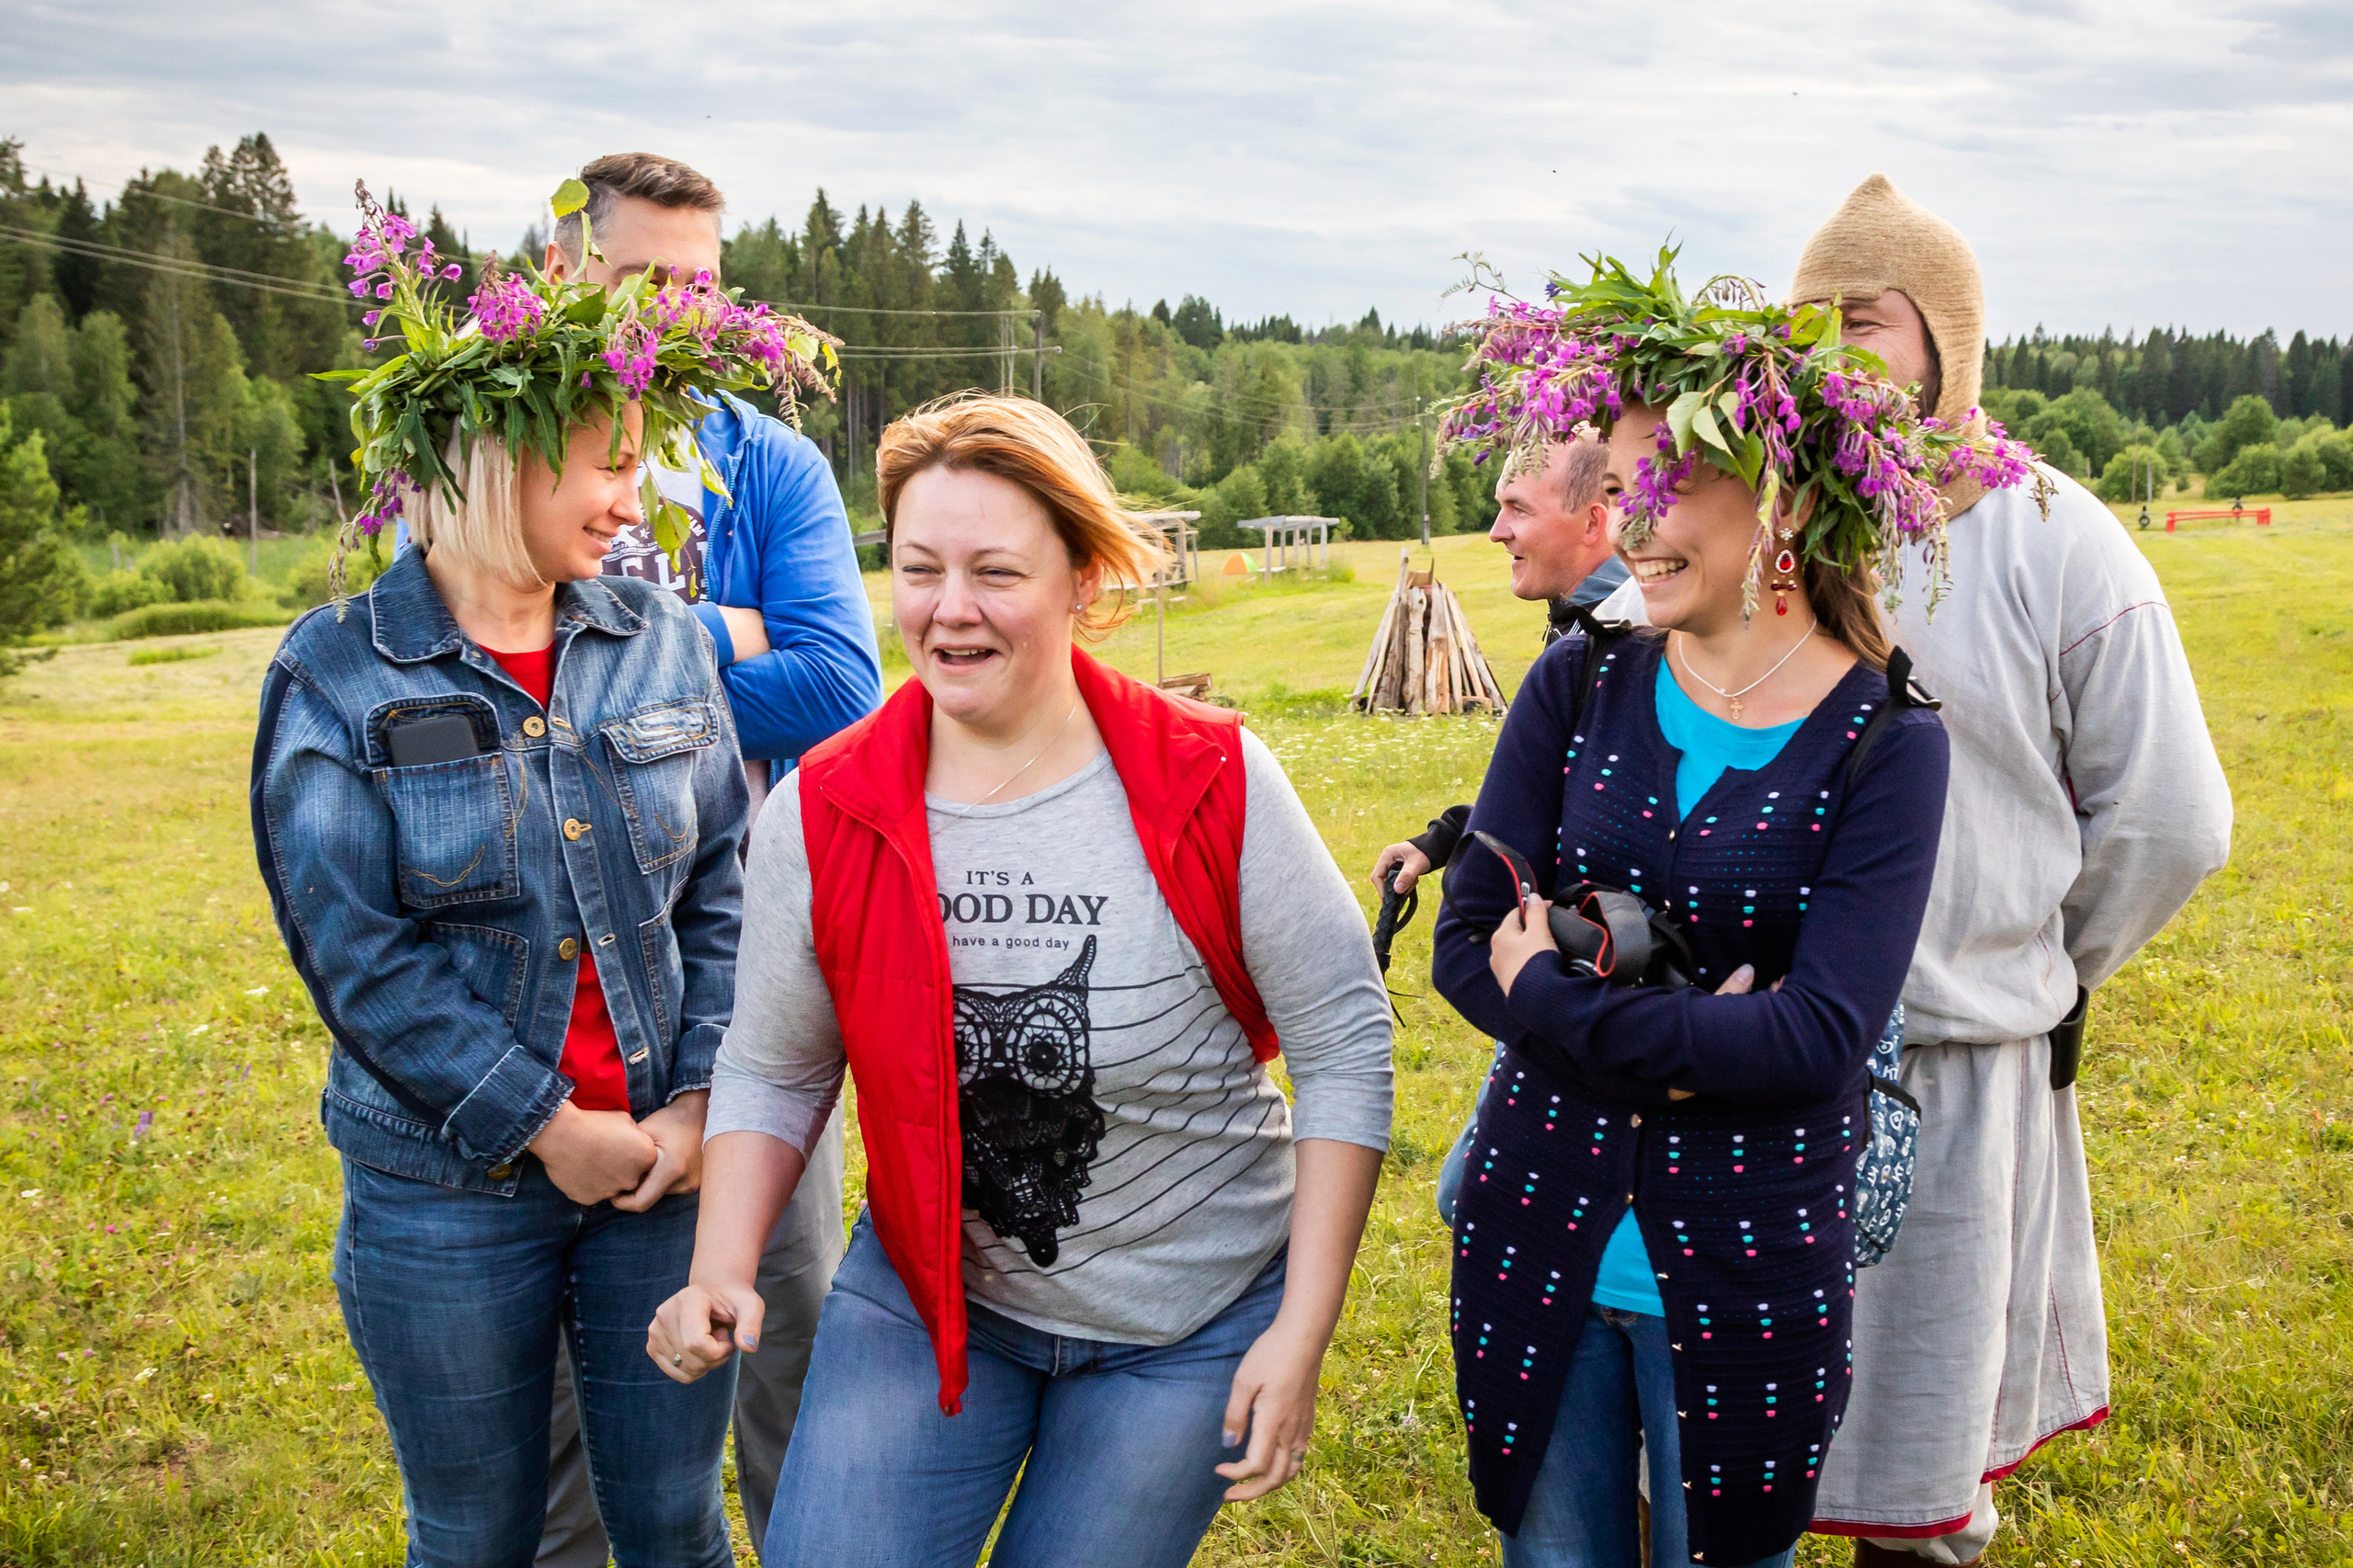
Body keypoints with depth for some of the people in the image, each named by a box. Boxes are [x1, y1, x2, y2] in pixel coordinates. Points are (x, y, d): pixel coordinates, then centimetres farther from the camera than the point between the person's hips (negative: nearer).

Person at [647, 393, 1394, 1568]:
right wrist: (722, 1271, -15)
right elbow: (773, 1071, 1)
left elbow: (1344, 1046, -11)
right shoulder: (822, 815, -11)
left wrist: (1302, 1334, -13)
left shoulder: (1216, 786, -18)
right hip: (923, 1295, 2)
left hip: (1193, 1324, -1)